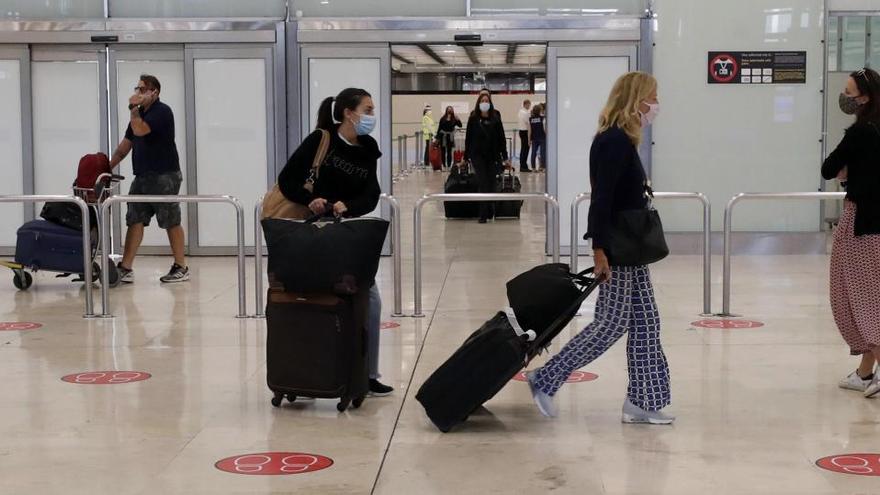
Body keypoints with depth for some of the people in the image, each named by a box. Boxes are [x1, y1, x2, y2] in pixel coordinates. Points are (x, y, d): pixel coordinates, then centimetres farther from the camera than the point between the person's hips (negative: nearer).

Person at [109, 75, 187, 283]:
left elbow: (140, 130, -23)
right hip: (143, 177, 8)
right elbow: (125, 145, 19)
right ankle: (126, 269, 0)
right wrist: (109, 167, 12)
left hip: (164, 176, -8)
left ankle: (181, 268, 7)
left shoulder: (162, 111, -9)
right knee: (135, 221, 2)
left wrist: (133, 108, -10)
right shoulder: (140, 114, 18)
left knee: (171, 223, -1)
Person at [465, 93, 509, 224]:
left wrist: (505, 157, 3)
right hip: (478, 155, -1)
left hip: (493, 155, 2)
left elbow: (501, 138, 4)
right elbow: (468, 138, 4)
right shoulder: (473, 119, 0)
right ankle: (484, 214, -7)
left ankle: (490, 212, 17)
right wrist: (465, 157, 4)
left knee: (491, 184, 4)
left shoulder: (496, 119, 2)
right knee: (483, 183, -8)